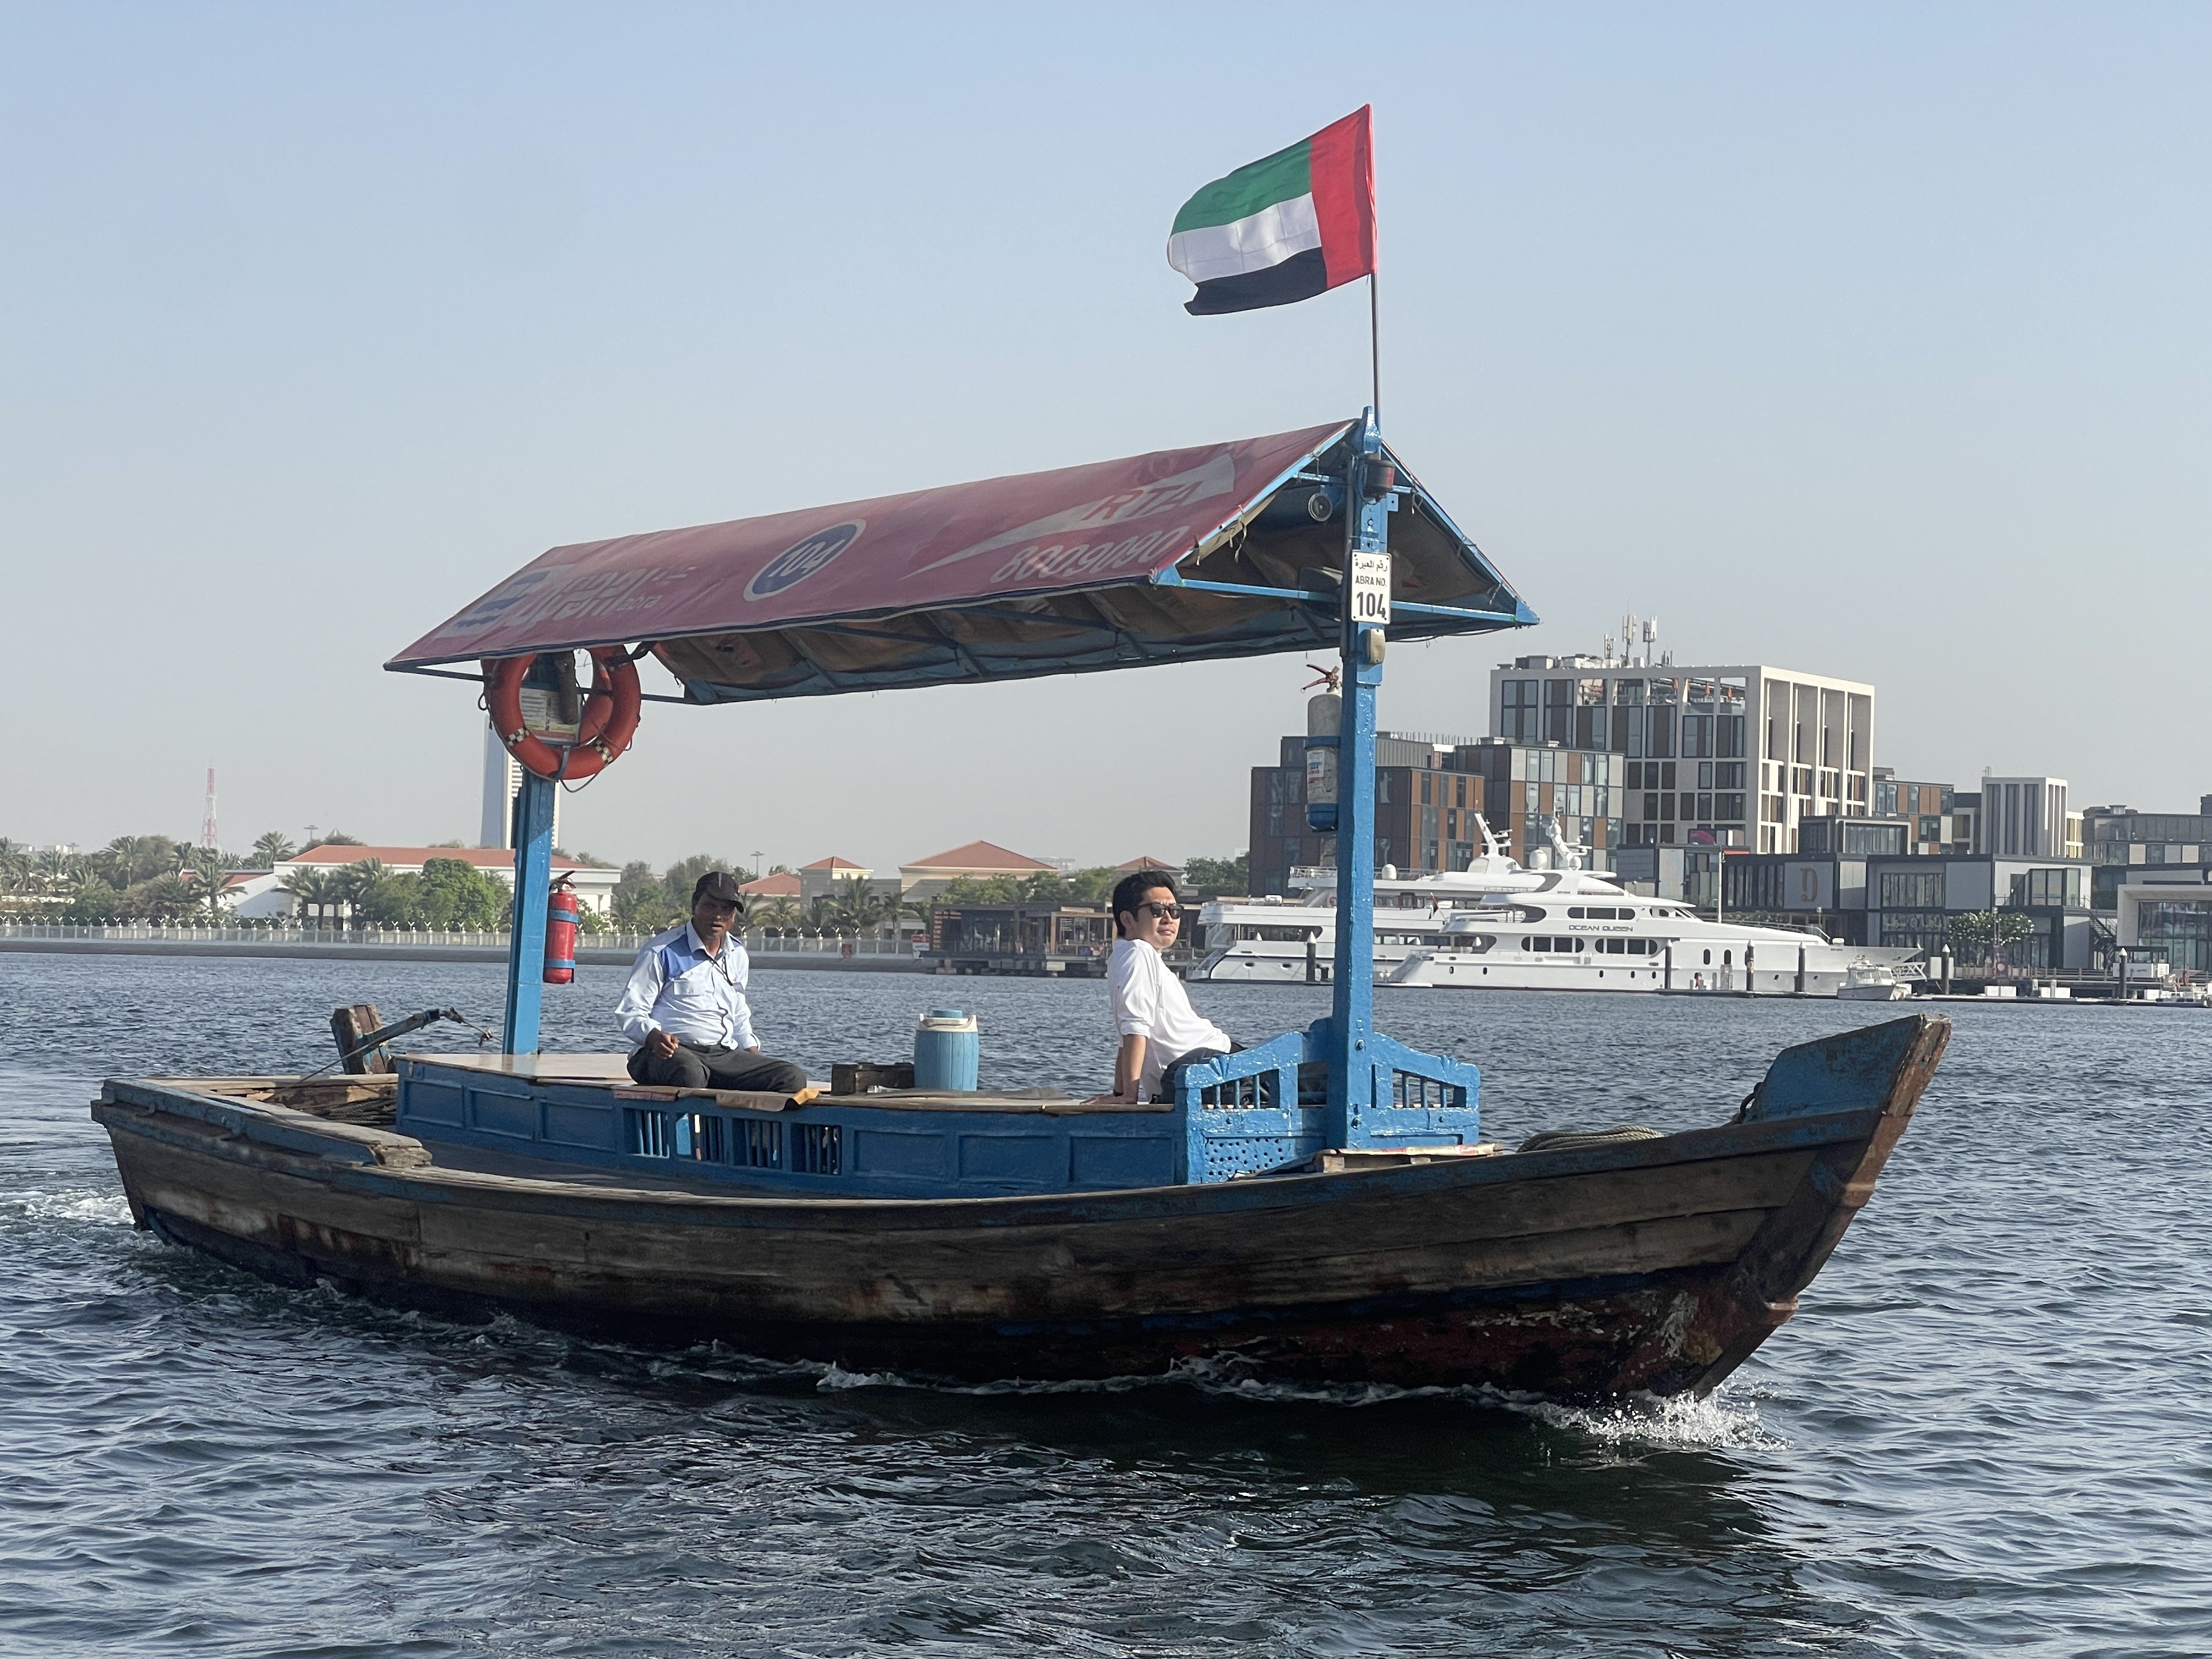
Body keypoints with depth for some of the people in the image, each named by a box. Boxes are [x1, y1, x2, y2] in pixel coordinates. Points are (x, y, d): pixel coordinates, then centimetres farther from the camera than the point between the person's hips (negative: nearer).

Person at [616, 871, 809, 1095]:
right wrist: (654, 1037, -22)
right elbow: (630, 1011, -1)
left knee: (792, 1077, -17)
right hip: (671, 1053, -6)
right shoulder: (662, 951, 2)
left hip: (724, 1055, 6)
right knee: (689, 1073, -43)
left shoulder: (737, 956, 21)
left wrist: (753, 1053, 11)